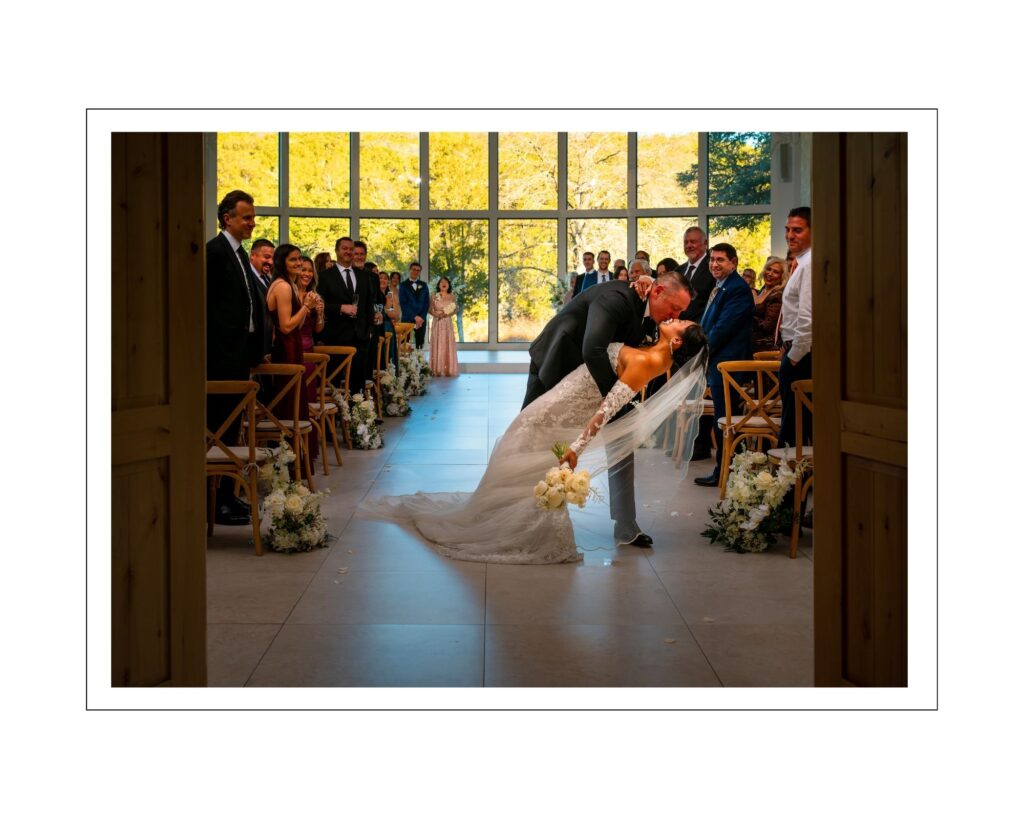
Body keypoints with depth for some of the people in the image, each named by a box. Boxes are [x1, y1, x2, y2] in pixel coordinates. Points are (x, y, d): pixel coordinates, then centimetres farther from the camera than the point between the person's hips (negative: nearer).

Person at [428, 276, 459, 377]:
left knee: (448, 344, 0)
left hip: (447, 323, 1)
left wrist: (447, 314, -12)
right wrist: (436, 314, -16)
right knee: (437, 345, -2)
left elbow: (454, 310, 5)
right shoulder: (434, 296, 1)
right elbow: (430, 310, 1)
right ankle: (437, 369, 0)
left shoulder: (452, 296, 5)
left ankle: (448, 369, 3)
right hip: (437, 323, -1)